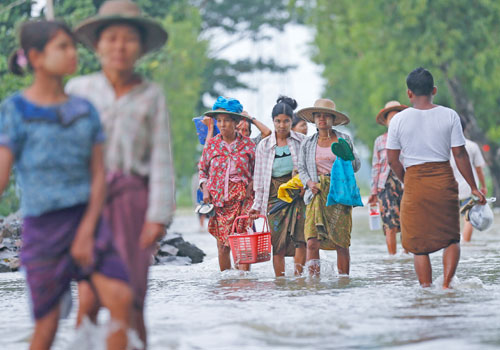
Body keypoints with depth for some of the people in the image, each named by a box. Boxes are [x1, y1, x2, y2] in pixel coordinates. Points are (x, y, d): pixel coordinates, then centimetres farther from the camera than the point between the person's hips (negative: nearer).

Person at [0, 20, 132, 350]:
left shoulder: (85, 110, 7)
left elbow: (98, 176, 5)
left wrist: (87, 232, -8)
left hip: (86, 219, 3)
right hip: (43, 225, -3)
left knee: (121, 297, -15)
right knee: (48, 323, -1)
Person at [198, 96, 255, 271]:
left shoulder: (247, 144, 4)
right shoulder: (211, 144, 7)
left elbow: (257, 171, 11)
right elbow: (202, 169, 17)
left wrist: (251, 188, -2)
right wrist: (205, 190, 3)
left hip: (242, 199, -1)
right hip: (218, 200, 1)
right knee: (223, 244, 0)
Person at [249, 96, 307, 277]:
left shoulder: (301, 141, 4)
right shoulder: (264, 145, 7)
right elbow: (259, 176, 10)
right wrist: (257, 204, 6)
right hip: (275, 195, 1)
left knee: (300, 237, -14)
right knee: (278, 242, -2)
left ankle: (297, 276, -7)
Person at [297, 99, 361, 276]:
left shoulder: (344, 140, 9)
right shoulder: (308, 143, 13)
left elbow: (356, 166, 11)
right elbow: (301, 168, 14)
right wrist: (309, 182, -5)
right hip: (317, 195, 1)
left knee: (342, 242, -2)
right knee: (312, 241, -13)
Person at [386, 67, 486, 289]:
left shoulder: (398, 120, -1)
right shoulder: (449, 116, -1)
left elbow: (392, 160, 1)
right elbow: (460, 154, -1)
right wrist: (473, 187, 5)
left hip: (414, 182, 0)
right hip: (444, 179, 1)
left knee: (419, 245, 7)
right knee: (451, 237, 13)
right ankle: (446, 283, -4)